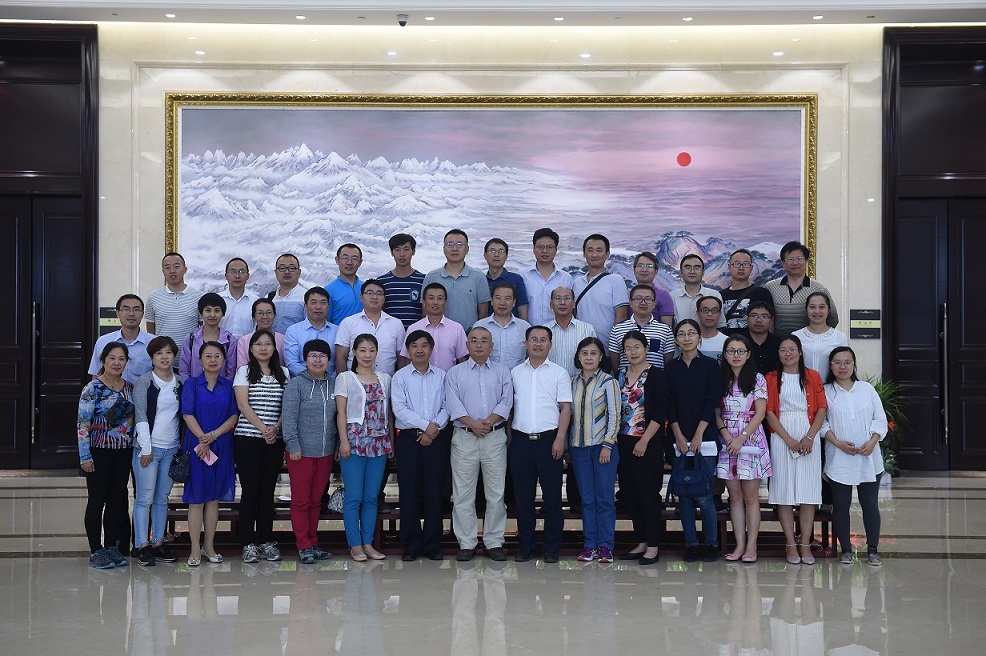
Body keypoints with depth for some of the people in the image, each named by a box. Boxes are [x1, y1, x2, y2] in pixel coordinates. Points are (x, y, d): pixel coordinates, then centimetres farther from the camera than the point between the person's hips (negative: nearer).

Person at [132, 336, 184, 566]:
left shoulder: (180, 383, 9)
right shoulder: (144, 382, -4)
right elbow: (141, 416, -8)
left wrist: (183, 446, 8)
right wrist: (146, 448, -12)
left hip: (172, 448, 4)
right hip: (148, 446, -4)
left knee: (162, 498, 9)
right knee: (145, 498, -3)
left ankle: (158, 542, 16)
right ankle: (142, 545, 3)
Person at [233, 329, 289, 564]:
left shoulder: (283, 373, 11)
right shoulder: (244, 371, 3)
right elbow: (242, 405, -6)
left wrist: (276, 428, -11)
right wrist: (262, 428, -15)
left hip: (275, 439, 3)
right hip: (247, 438, -3)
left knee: (268, 490, 6)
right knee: (250, 490, -1)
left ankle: (266, 541, 12)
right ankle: (248, 544, 4)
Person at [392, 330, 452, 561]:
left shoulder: (442, 376, 9)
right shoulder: (400, 377, 4)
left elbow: (446, 407, 2)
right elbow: (399, 409, -6)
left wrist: (434, 430, -12)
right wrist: (425, 425, -12)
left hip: (436, 438, 1)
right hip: (408, 438, -1)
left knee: (434, 490, 3)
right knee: (409, 491, 1)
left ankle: (433, 544, 10)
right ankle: (411, 545, 8)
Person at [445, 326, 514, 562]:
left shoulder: (502, 372, 11)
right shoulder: (455, 373, 8)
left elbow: (506, 402, 0)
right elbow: (453, 403, -4)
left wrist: (489, 421, -15)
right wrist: (473, 424, -16)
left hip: (495, 437, 1)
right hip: (464, 437, -1)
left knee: (496, 493, 3)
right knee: (463, 494, 1)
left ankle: (494, 542, 12)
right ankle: (466, 544, 8)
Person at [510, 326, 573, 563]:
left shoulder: (559, 373, 4)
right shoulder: (515, 373, 12)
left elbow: (566, 408, 0)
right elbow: (508, 406, 14)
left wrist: (560, 439, -10)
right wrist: (509, 438, 7)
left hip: (549, 439, -2)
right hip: (520, 440, 2)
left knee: (552, 495, 1)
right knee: (523, 495, 6)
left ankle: (552, 547, 10)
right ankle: (526, 545, 15)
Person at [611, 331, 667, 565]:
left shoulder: (656, 374, -5)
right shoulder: (621, 375, 11)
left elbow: (660, 412, -11)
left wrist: (645, 440, -15)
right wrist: (616, 439, 6)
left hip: (648, 443, -6)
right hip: (625, 441, 6)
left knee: (648, 493, -3)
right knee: (631, 494, 9)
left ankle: (653, 546, 6)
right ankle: (641, 543, 18)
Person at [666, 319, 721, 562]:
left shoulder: (710, 365, 2)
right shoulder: (671, 368, 9)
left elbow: (712, 402, -3)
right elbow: (669, 404, 5)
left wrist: (698, 435, -8)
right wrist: (679, 436, -3)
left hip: (704, 438, -2)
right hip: (679, 439, 3)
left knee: (704, 495, -6)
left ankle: (712, 544, 7)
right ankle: (691, 544, 11)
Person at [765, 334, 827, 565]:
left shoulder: (813, 376, 10)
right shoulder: (772, 378, 9)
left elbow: (821, 409, 2)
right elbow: (769, 411, 0)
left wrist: (809, 437, -11)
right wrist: (788, 439, -11)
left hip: (808, 436, 1)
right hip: (781, 437, 0)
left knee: (809, 491, -2)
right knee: (784, 491, -2)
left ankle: (805, 545, 3)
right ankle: (791, 545, 2)